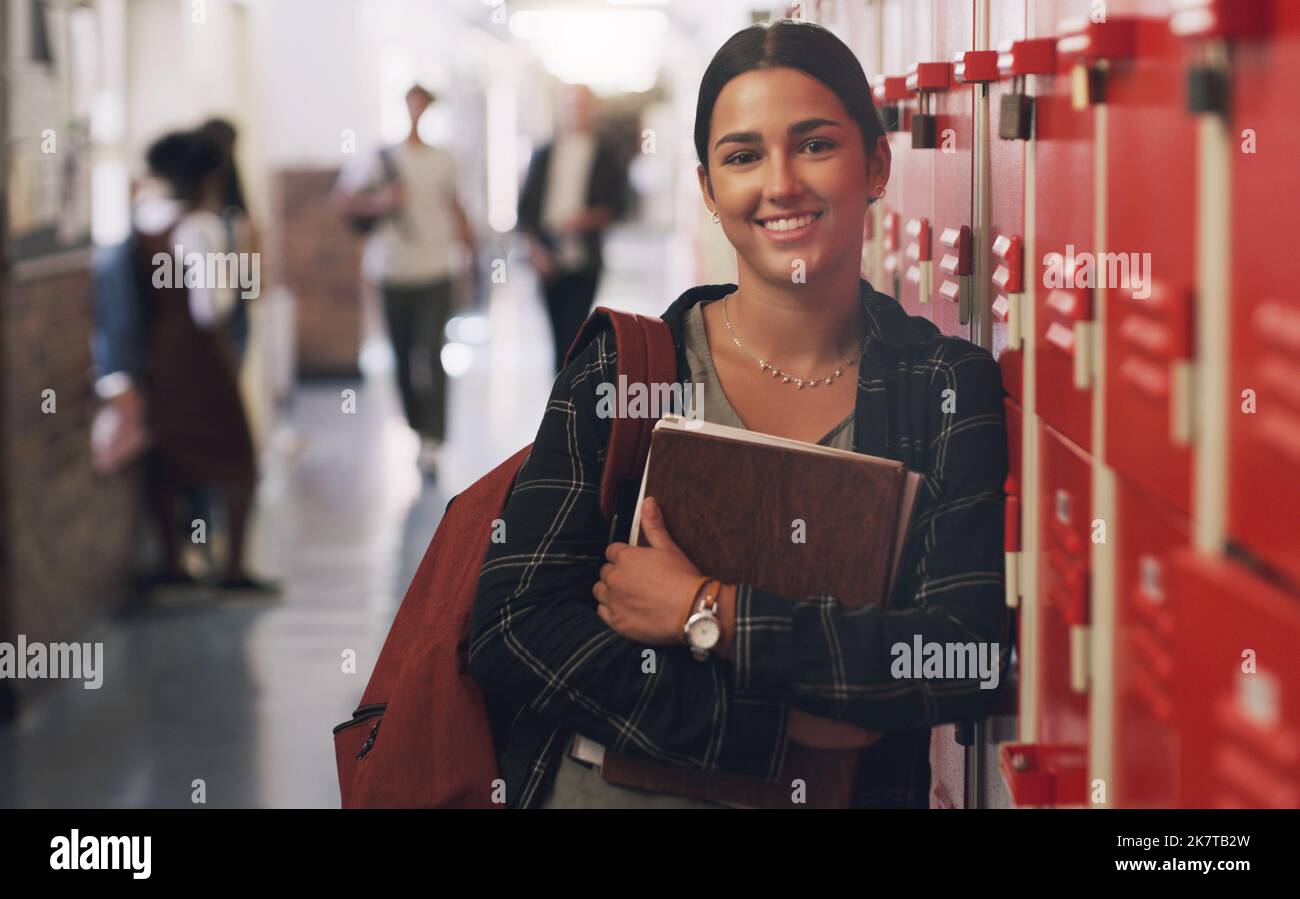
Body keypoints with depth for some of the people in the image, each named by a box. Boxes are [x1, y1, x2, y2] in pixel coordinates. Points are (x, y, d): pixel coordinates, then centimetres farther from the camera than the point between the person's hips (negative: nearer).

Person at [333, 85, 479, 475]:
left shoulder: (443, 161, 7)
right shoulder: (382, 160, -1)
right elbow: (342, 197, 0)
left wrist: (473, 252, 20)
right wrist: (379, 202, -17)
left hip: (435, 273, 0)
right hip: (395, 272, 0)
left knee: (431, 356, -12)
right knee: (405, 358, 9)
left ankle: (432, 440, -16)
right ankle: (418, 429, 25)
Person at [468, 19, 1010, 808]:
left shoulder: (952, 388, 4)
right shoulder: (616, 371, 4)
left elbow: (975, 655, -6)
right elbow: (512, 630, -4)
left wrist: (708, 614, -9)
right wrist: (772, 725, -11)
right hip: (602, 788, 1)